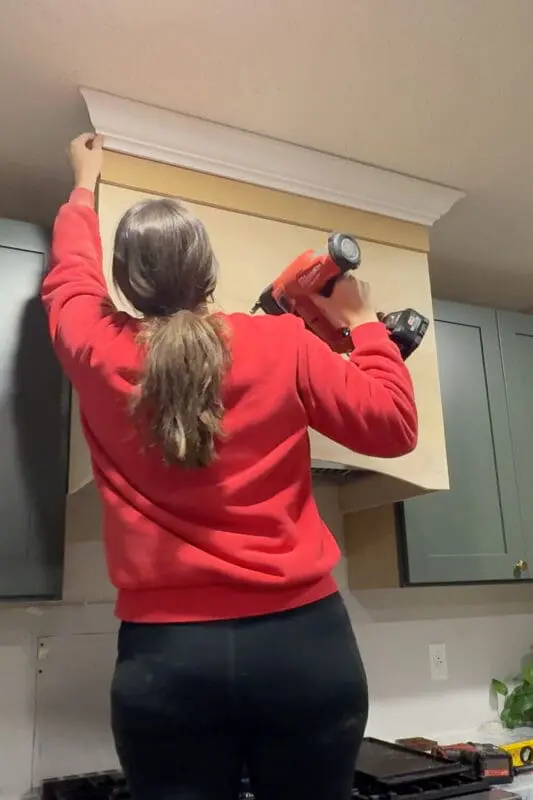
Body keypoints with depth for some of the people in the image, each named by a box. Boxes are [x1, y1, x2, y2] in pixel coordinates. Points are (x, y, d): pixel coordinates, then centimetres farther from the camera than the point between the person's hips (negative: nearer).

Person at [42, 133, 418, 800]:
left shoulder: (98, 352, 0)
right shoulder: (284, 345, -4)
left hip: (165, 655, 0)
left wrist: (84, 186, 38)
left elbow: (72, 275, 21)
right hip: (303, 640, 1)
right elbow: (393, 426, 3)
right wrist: (362, 323, 14)